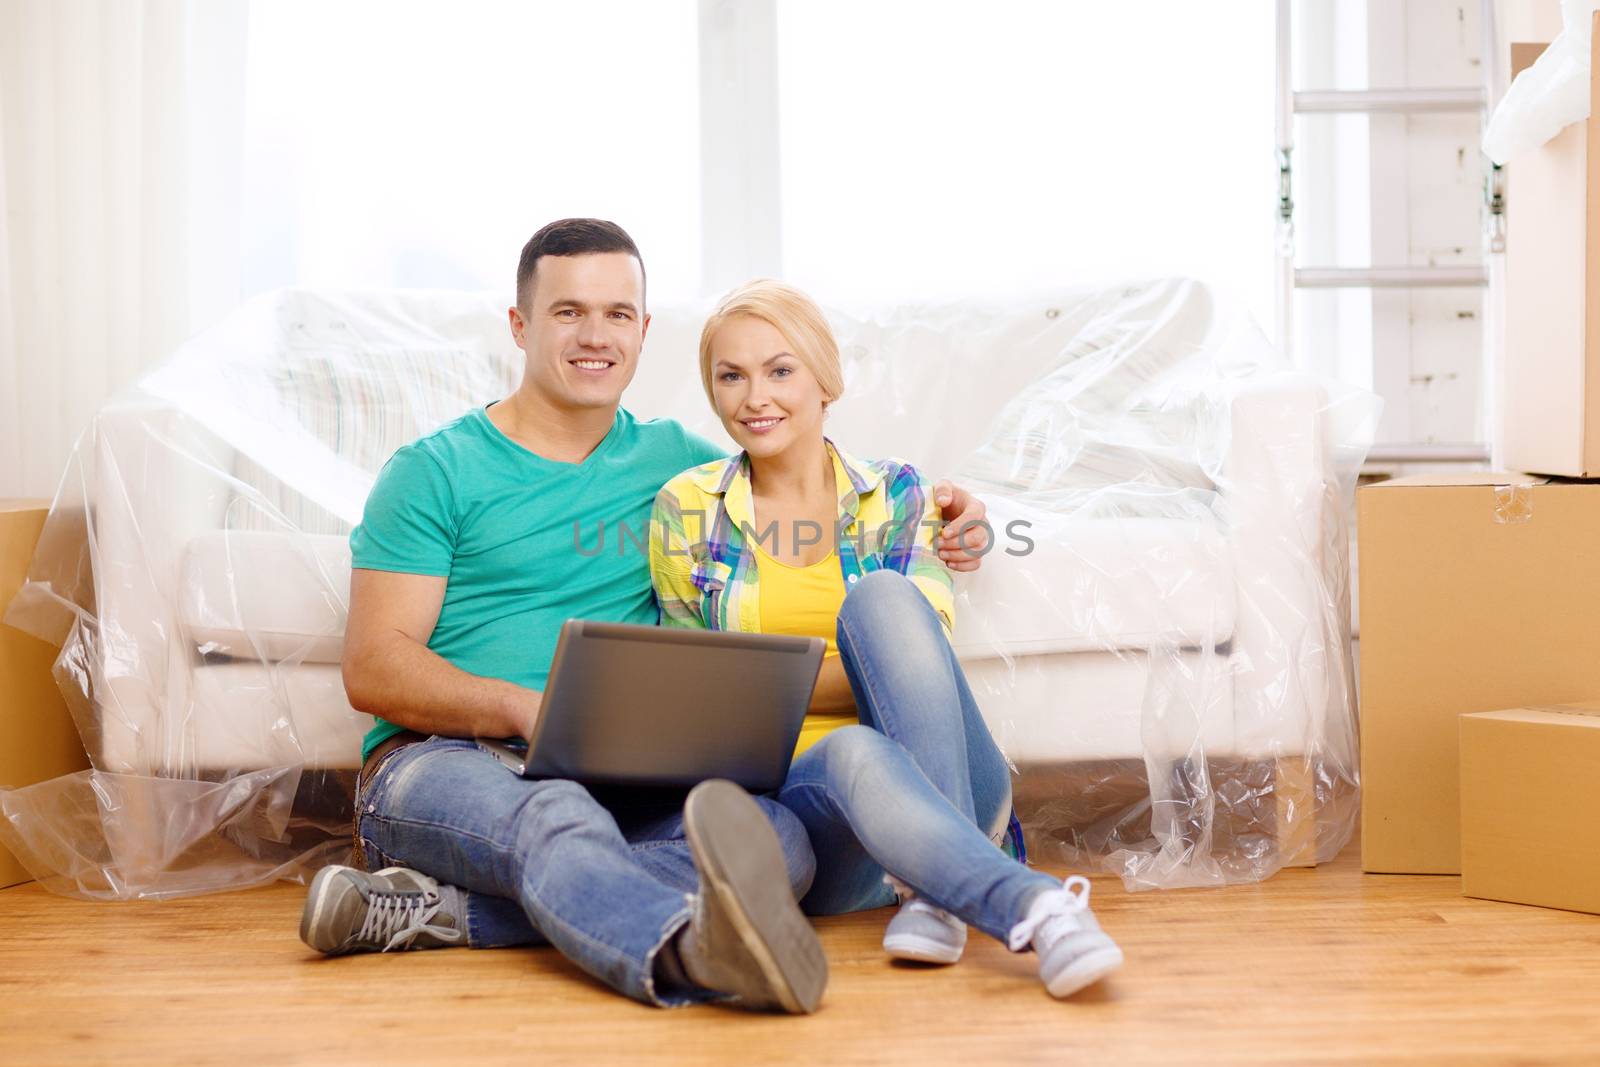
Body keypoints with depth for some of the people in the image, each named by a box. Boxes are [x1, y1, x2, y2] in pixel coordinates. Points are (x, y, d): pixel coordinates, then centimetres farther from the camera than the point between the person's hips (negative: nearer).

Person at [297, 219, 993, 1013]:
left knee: (780, 835, -29)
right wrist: (525, 708, -19)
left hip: (614, 782, 4)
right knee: (559, 816, -40)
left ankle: (439, 911, -34)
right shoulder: (435, 472, 5)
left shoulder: (669, 460, 19)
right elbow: (373, 669, -2)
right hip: (439, 762, -4)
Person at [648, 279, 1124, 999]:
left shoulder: (895, 495, 12)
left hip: (949, 784, 1)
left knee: (879, 595, -29)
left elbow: (924, 658, -1)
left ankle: (942, 885, -38)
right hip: (789, 797, -1)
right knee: (853, 751, -38)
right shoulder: (685, 509, 11)